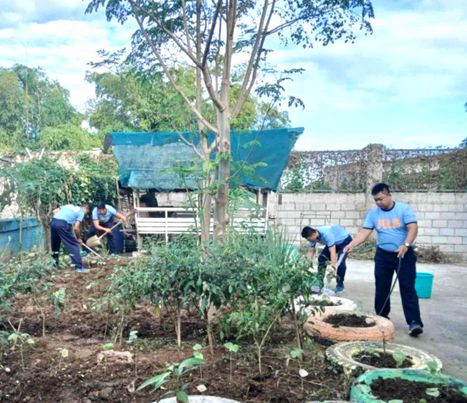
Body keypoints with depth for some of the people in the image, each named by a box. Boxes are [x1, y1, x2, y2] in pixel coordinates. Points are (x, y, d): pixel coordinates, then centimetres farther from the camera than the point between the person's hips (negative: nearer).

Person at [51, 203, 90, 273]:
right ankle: (79, 267, -1)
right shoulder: (81, 212, 11)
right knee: (73, 245, 2)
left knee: (55, 244, 23)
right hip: (63, 224, -7)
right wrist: (79, 238, 16)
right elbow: (76, 228, 3)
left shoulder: (69, 206, 30)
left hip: (53, 221, 7)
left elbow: (55, 211, 21)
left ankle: (55, 264, 37)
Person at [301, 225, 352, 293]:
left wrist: (333, 268, -49)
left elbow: (333, 252, -44)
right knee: (322, 258, -5)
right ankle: (319, 283, 5)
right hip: (334, 241, 7)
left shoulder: (327, 234, -41)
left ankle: (340, 285, -5)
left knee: (340, 262, -22)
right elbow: (310, 252, -9)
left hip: (345, 239, -7)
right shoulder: (313, 236, -18)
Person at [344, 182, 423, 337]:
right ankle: (382, 317, 22)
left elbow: (413, 229, -19)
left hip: (405, 255, -4)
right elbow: (364, 232, -5)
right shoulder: (373, 213, 1)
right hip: (383, 255, 4)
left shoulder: (404, 209, -10)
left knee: (408, 288, -6)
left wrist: (405, 245, -35)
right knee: (381, 288, 9)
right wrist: (351, 245, -21)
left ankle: (414, 322, -6)